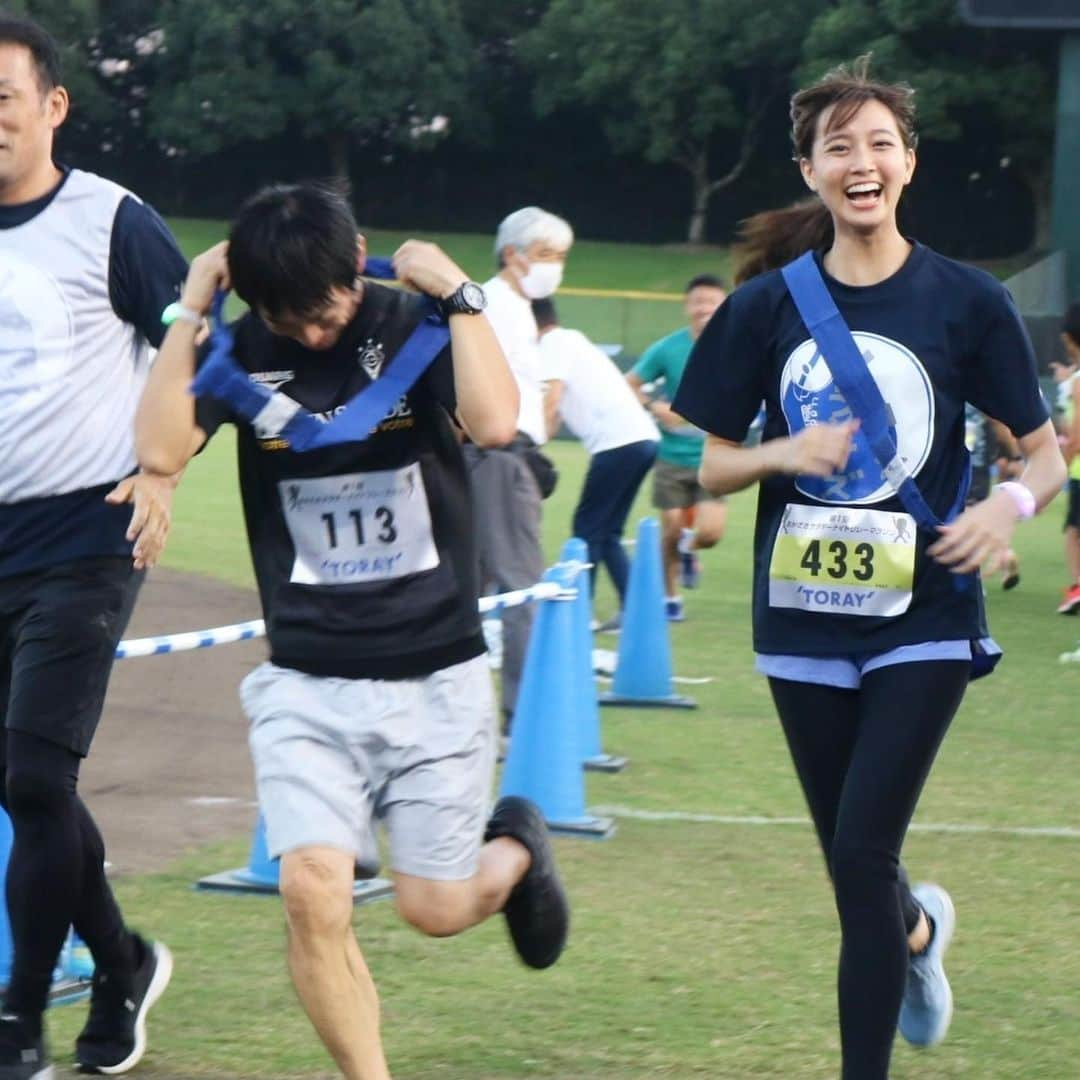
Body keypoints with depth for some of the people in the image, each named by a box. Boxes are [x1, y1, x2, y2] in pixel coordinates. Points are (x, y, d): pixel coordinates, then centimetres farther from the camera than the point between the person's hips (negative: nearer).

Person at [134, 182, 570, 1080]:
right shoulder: (243, 352, -2)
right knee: (313, 892, -15)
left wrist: (457, 295, -22)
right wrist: (189, 312, -18)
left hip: (437, 675, -1)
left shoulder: (415, 326, -7)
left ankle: (515, 851, 40)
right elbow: (160, 450, -19)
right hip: (306, 685, 1)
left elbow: (493, 422, -26)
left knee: (434, 907, 6)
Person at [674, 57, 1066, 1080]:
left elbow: (1046, 452, 0)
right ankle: (921, 928, 49)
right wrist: (787, 454, -15)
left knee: (862, 861, -13)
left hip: (921, 619, -3)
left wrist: (1010, 503, -22)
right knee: (855, 872, 14)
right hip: (803, 617, 3)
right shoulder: (767, 305, 1)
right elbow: (712, 466, 6)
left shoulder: (966, 301, -4)